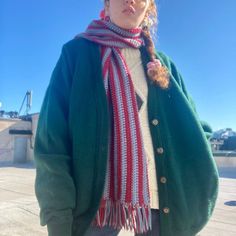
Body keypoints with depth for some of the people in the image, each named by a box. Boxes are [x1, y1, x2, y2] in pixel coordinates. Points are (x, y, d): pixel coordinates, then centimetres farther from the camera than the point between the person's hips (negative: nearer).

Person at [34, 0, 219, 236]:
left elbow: (191, 129, 10)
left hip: (160, 197, 4)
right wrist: (57, 217, -14)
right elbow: (52, 136, -8)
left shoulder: (162, 64, 10)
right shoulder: (78, 52, 0)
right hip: (98, 198, -3)